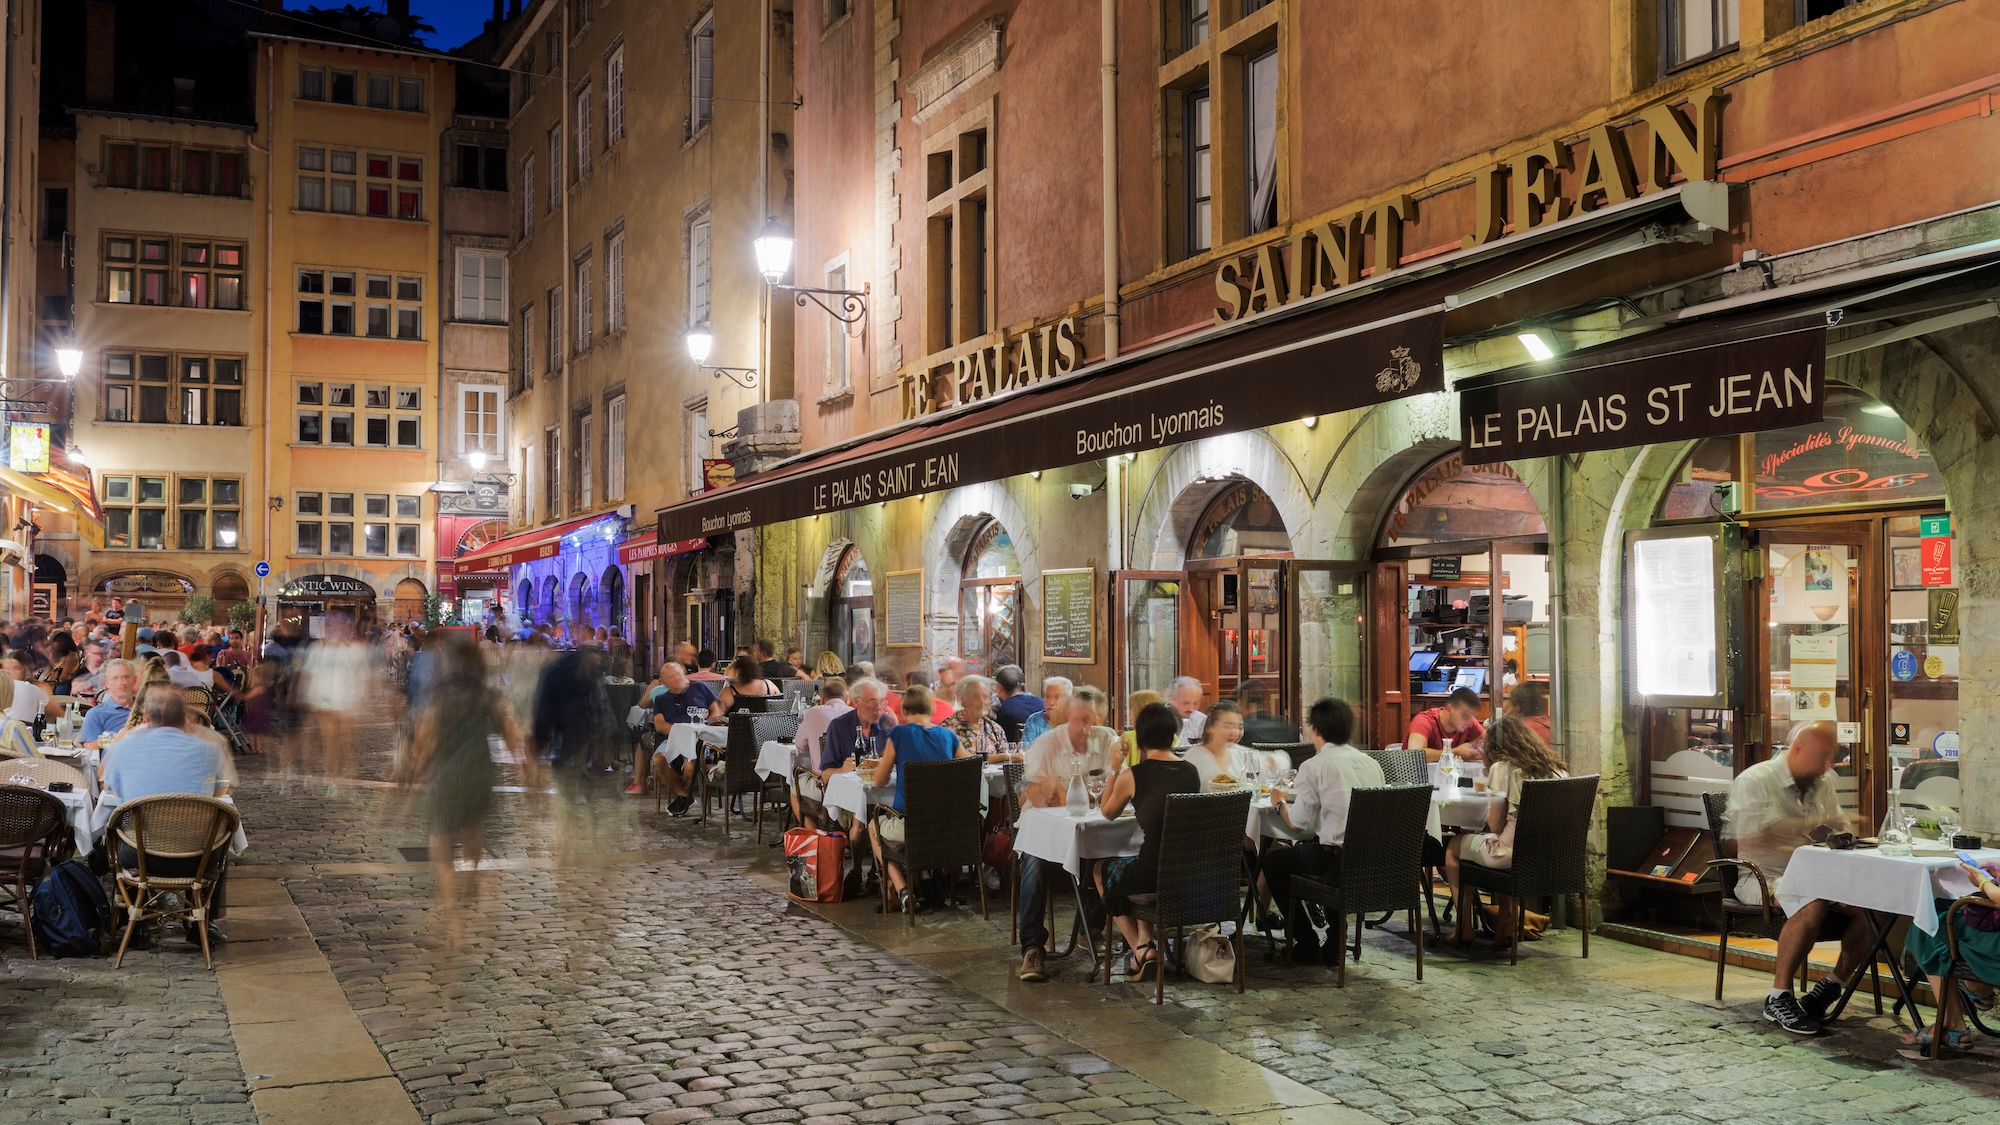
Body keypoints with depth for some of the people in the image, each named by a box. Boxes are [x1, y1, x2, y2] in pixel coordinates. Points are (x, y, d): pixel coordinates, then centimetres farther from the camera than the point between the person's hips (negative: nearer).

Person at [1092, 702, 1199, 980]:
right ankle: (1145, 941, 29)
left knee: (1102, 870, 28)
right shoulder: (1192, 772, 3)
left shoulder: (1132, 776, -10)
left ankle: (1142, 950, 21)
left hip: (1153, 874, -5)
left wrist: (1115, 769, 13)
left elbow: (1108, 812, 10)